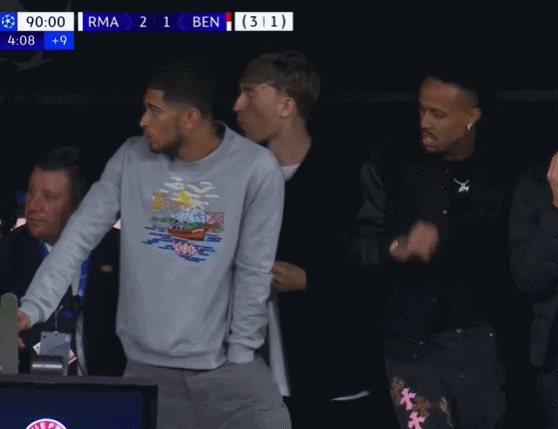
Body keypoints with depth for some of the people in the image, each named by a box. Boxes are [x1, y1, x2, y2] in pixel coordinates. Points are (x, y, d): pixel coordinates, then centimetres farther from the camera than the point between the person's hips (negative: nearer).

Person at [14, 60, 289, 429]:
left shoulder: (256, 168, -7)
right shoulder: (133, 159, 1)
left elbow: (254, 270, -5)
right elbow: (80, 237, 0)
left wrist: (240, 354, -3)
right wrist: (32, 308, -10)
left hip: (224, 364, -2)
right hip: (147, 364, 2)